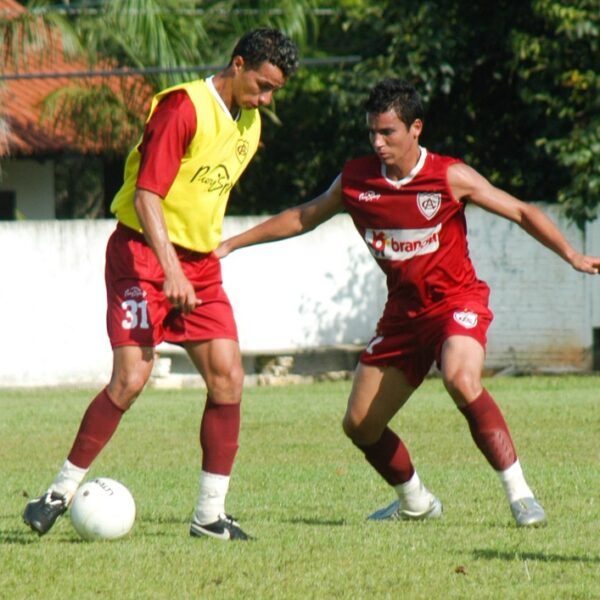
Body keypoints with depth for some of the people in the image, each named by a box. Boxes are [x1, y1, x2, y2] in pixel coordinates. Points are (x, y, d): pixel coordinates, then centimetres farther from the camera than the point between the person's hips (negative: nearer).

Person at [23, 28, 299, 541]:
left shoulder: (249, 124, 11)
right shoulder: (185, 107, -16)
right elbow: (146, 194, -22)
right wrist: (171, 268, -30)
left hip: (200, 264, 8)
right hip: (144, 253, -8)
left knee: (228, 377, -4)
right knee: (131, 378, -17)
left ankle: (211, 514, 2)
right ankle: (61, 493, -4)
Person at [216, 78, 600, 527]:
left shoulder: (450, 177, -12)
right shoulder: (355, 179, -1)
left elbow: (522, 213, -6)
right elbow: (302, 218, 15)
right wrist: (231, 244, 16)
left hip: (457, 302, -5)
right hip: (402, 315, 5)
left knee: (461, 380, -35)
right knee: (359, 424, 5)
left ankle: (520, 494, -29)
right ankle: (415, 502, 31)